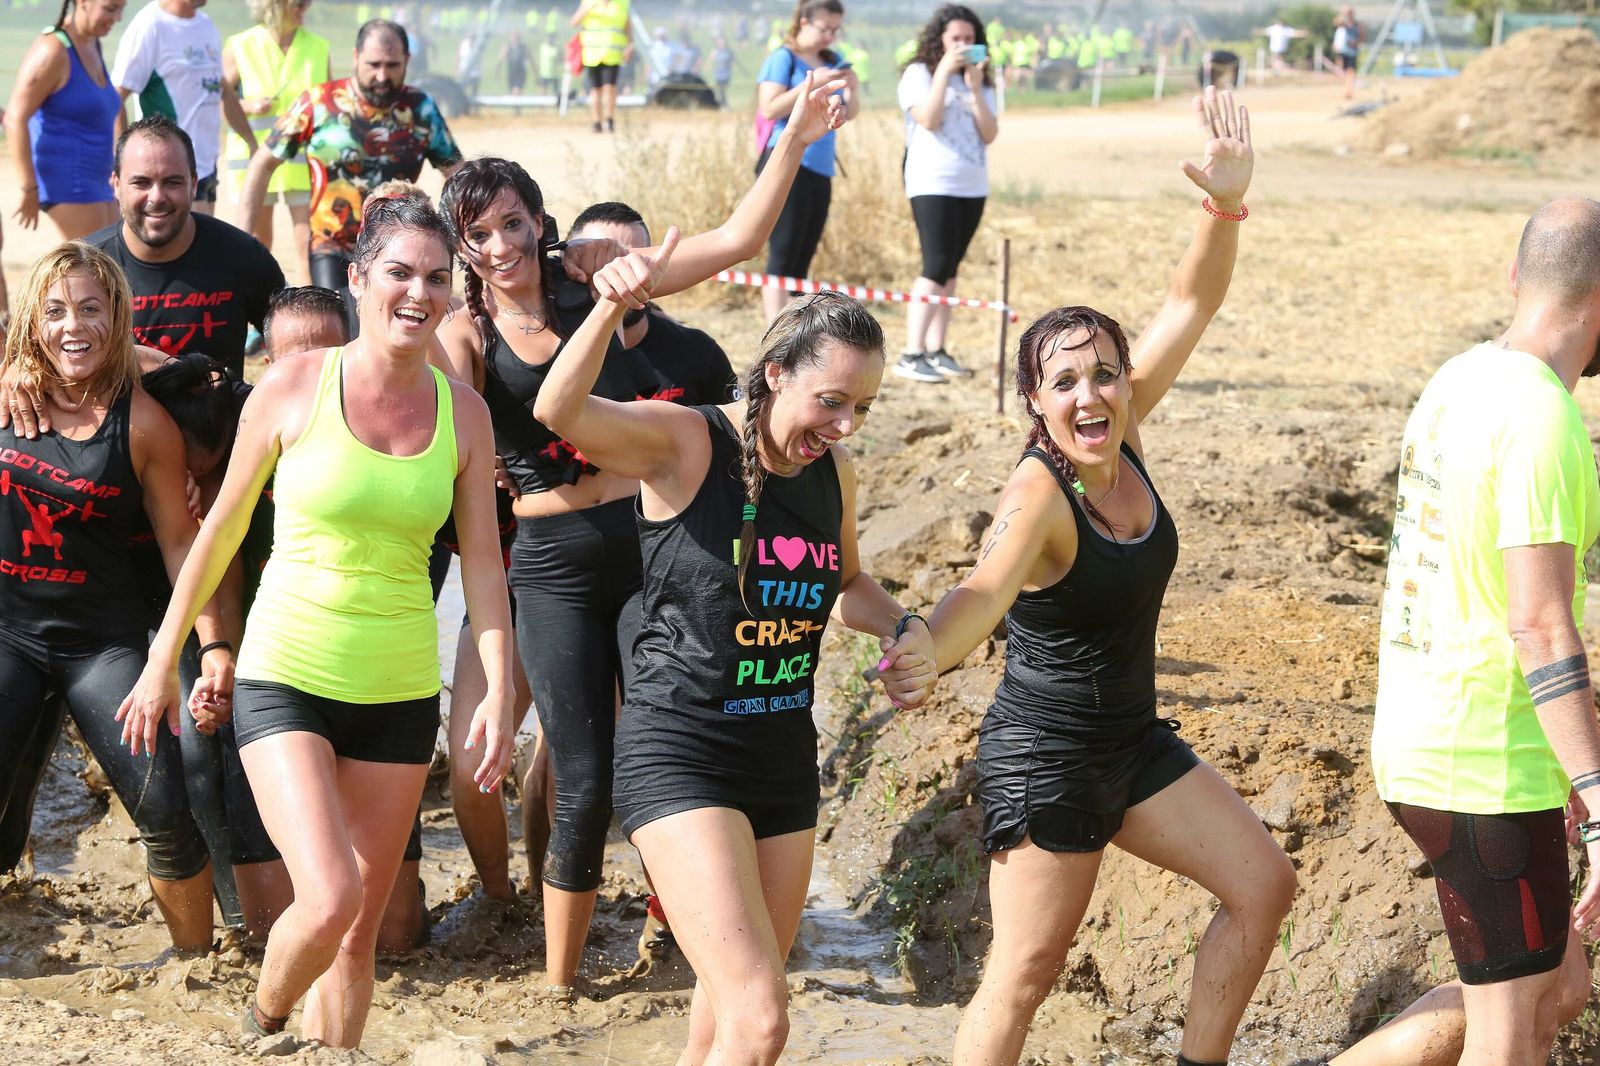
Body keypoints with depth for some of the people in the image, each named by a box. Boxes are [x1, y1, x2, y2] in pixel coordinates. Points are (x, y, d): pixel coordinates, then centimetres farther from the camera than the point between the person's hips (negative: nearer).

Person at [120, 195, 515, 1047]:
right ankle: (261, 1025, 12)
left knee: (360, 931, 8)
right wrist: (163, 659, 8)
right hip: (286, 678, -3)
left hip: (399, 692, 3)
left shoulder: (462, 411, 1)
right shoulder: (294, 386, -7)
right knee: (329, 898, -18)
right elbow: (222, 529, 3)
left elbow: (481, 562, 5)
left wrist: (499, 691, -5)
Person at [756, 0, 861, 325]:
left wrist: (852, 86, -4)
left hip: (820, 169, 7)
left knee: (802, 260, 7)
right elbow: (770, 108, -14)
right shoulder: (783, 58, -4)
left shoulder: (832, 61, 14)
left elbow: (849, 114, 16)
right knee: (783, 256, -11)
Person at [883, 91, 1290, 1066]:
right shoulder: (1040, 492, -24)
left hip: (1133, 741, 8)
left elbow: (1191, 306, 0)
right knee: (1026, 975, -4)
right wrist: (923, 650, -64)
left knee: (1265, 884, 10)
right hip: (1046, 755, -8)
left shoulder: (1123, 435, -4)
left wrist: (1227, 205, -16)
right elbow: (986, 590, -43)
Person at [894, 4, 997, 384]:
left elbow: (990, 134, 2)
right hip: (933, 184, -6)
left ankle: (936, 351, 8)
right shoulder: (919, 73, -2)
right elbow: (929, 120, -18)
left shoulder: (981, 81, 14)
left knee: (950, 270, 6)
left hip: (972, 186, 6)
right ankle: (911, 356, -16)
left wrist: (975, 89, -8)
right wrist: (944, 71, -17)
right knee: (936, 268, -14)